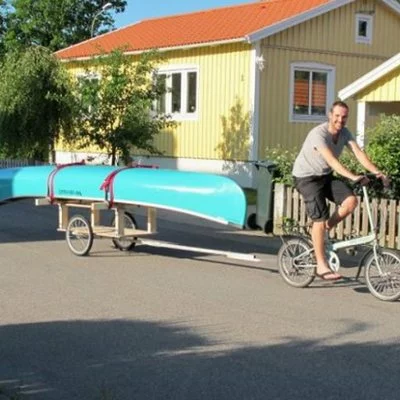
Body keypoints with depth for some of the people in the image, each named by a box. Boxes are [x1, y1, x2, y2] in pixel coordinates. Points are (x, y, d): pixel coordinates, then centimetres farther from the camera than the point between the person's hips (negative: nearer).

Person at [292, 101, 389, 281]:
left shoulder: (344, 133, -3)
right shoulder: (318, 134, -26)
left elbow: (359, 153, -15)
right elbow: (331, 160, -38)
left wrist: (377, 172, -29)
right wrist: (353, 177, -50)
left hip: (326, 176, 7)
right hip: (306, 177, -7)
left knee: (351, 201, -17)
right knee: (320, 218, -14)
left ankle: (325, 229, 7)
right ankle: (322, 266, -7)